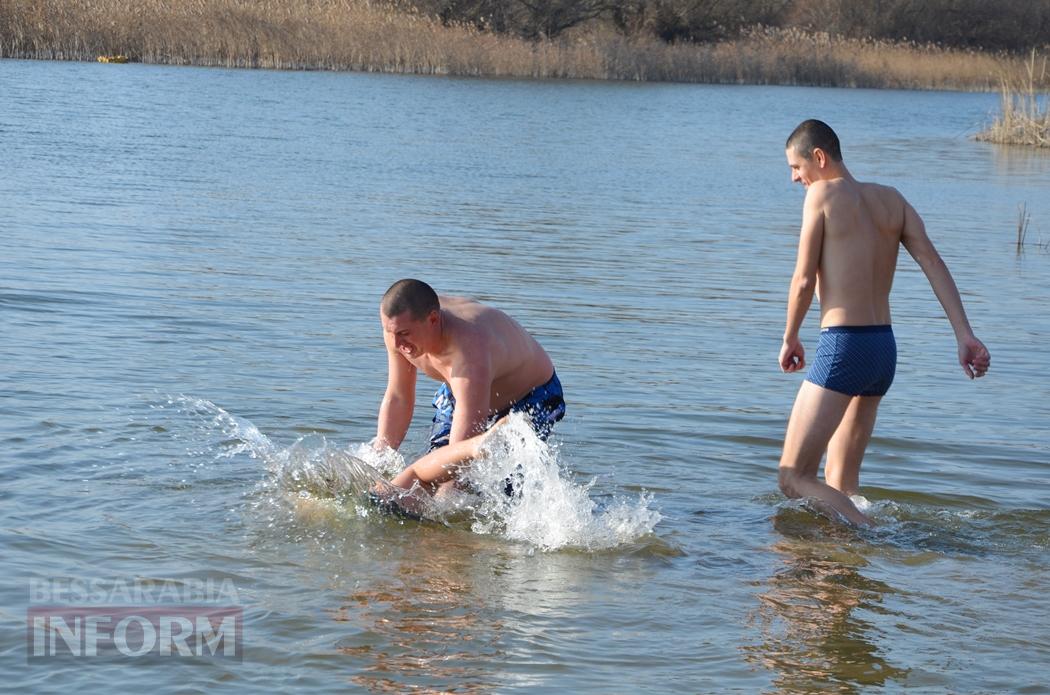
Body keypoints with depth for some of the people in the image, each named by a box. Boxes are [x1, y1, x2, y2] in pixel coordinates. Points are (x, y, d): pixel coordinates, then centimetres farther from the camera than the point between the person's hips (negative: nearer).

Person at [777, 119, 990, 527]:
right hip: (885, 348, 8)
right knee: (841, 481, 17)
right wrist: (965, 336, -5)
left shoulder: (823, 194, -5)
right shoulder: (892, 200, 13)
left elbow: (804, 281, -5)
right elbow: (932, 262, 2)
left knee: (794, 479, -8)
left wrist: (790, 339, 11)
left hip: (843, 348, -8)